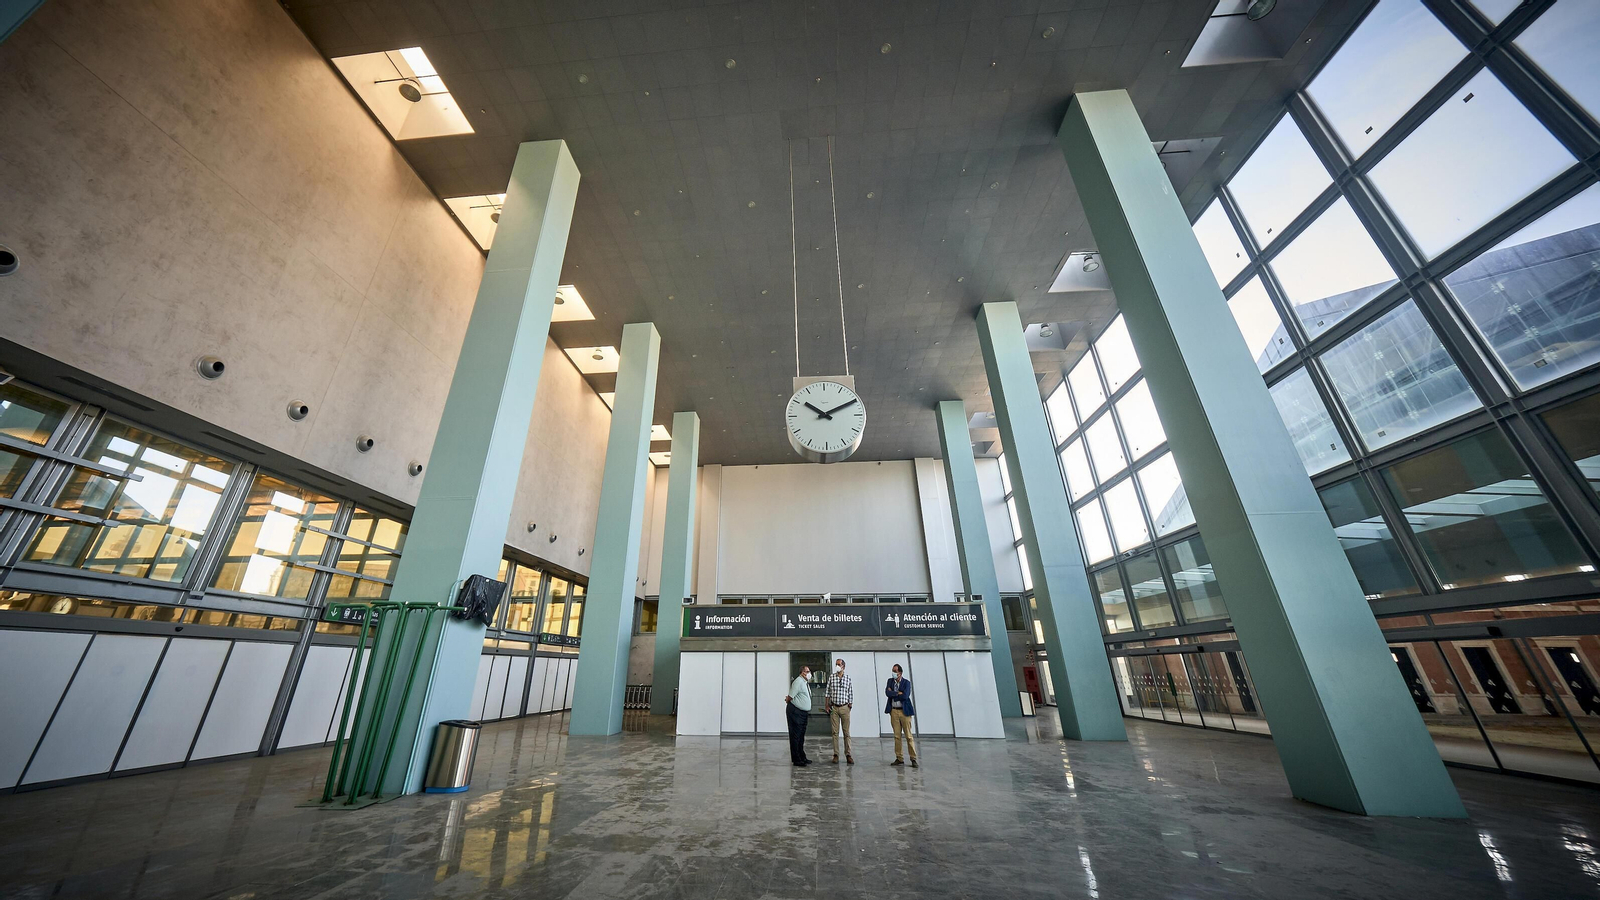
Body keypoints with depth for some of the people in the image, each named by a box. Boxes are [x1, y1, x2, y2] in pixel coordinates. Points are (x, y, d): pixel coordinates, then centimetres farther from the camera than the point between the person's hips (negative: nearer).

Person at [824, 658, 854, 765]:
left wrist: (850, 705, 1)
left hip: (845, 707, 0)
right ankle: (836, 755, 10)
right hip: (834, 708, 0)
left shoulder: (848, 678, 0)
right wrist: (827, 705, 1)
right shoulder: (831, 677, 1)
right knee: (835, 732, 4)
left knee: (847, 732, 3)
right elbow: (827, 692, 5)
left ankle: (848, 755, 8)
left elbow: (851, 693, 5)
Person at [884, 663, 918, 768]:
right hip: (894, 711, 3)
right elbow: (887, 693, -7)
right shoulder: (890, 681, 7)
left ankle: (913, 759, 8)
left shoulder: (906, 682, -4)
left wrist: (893, 693, -9)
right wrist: (898, 693, -12)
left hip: (904, 711, -3)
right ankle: (899, 759, 15)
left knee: (908, 736, -1)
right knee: (897, 736, 7)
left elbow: (905, 696, -17)